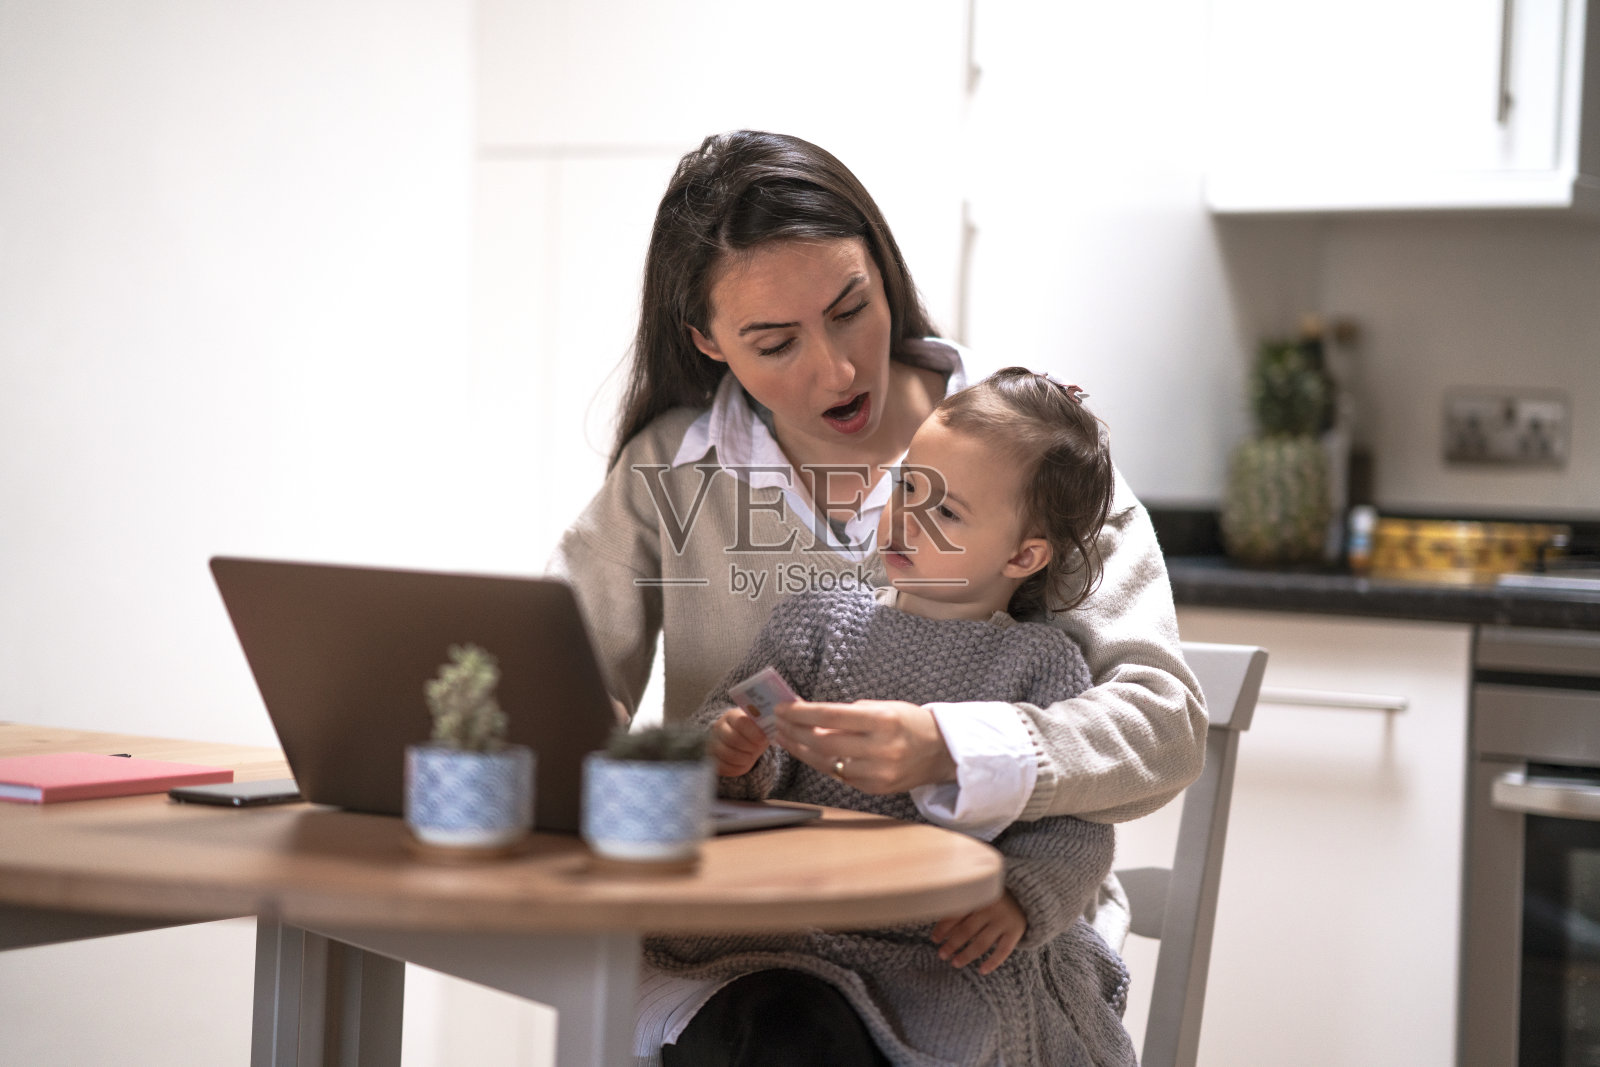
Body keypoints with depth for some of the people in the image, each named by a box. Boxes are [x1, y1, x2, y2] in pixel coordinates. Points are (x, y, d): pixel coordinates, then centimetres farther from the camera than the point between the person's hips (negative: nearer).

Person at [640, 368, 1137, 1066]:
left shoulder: (1041, 662, 6)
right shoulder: (818, 623, 13)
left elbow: (1074, 826, 1)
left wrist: (1018, 897, -18)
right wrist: (735, 755, -14)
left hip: (948, 951, -1)